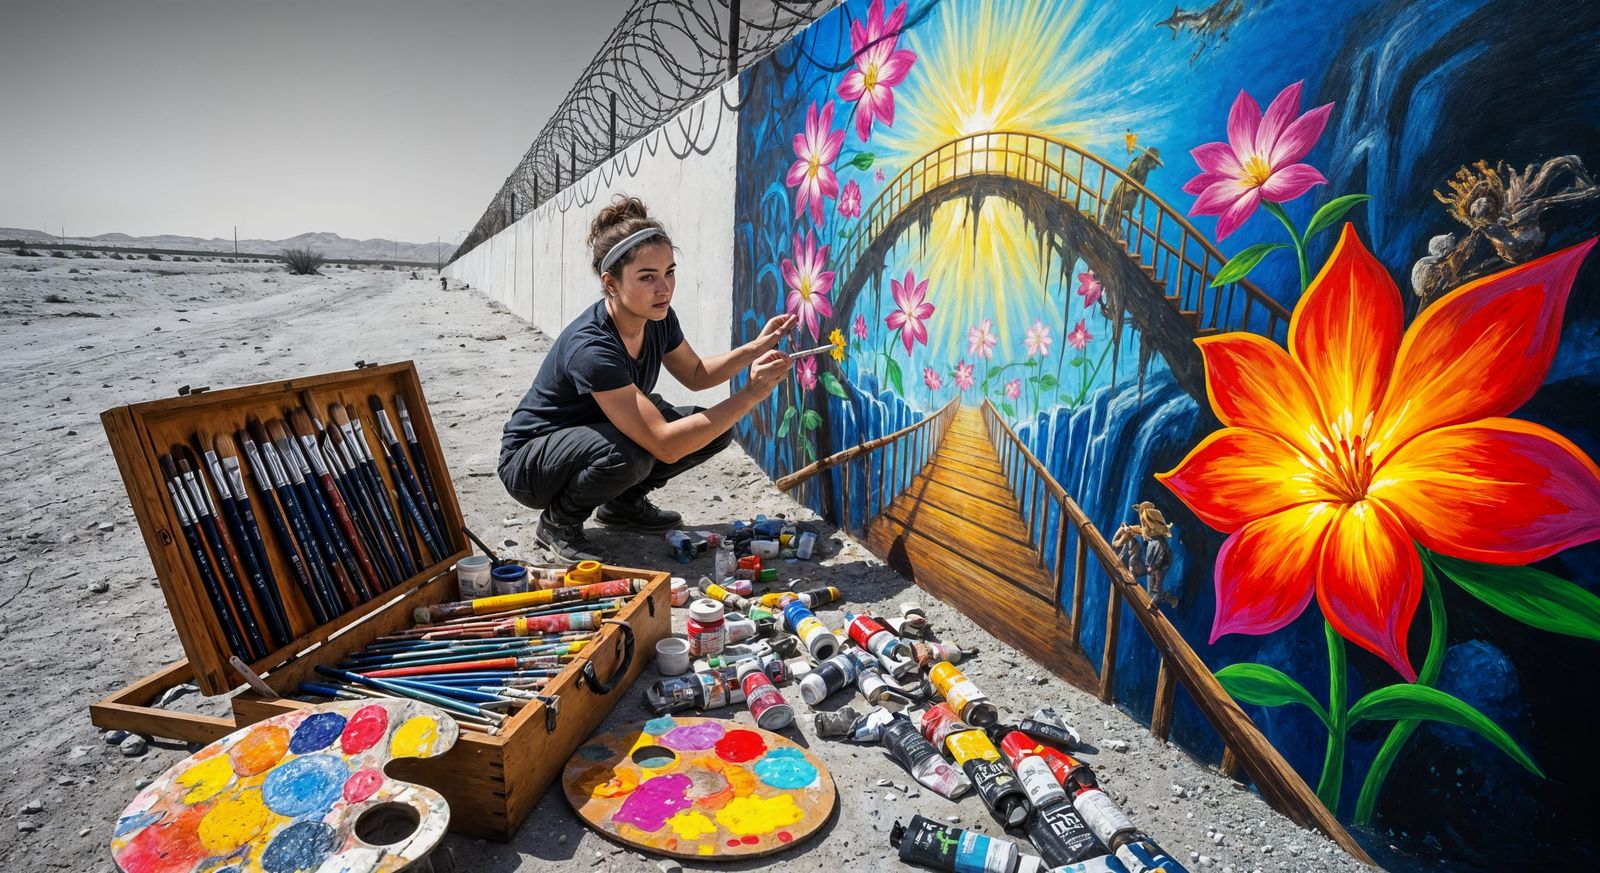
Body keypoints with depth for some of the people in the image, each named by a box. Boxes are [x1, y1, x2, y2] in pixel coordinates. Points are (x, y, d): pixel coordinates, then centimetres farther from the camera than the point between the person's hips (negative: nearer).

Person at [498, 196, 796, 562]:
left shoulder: (658, 318, -11)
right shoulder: (590, 348, -36)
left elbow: (696, 374, 8)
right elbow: (665, 445, -39)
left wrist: (755, 349, -9)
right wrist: (751, 394, -37)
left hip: (597, 440, 8)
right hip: (528, 463, -7)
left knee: (714, 429, -8)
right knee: (628, 454, -39)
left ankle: (624, 503, 12)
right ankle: (558, 522, -7)